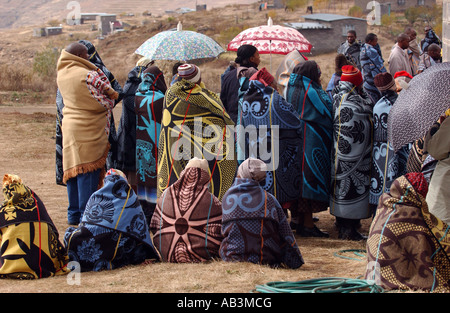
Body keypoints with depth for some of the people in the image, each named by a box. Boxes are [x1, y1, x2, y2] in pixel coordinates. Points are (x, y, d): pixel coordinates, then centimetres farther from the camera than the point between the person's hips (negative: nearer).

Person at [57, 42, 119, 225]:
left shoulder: (61, 75, 7)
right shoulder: (87, 75, -17)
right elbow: (107, 102, -13)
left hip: (69, 127, 8)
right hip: (89, 131, -8)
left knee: (73, 171, 13)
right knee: (88, 172, -4)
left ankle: (74, 215, 19)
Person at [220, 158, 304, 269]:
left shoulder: (227, 197, 0)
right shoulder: (268, 199, -4)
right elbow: (285, 232, 0)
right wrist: (296, 261, 8)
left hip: (232, 256, 2)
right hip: (264, 259, -1)